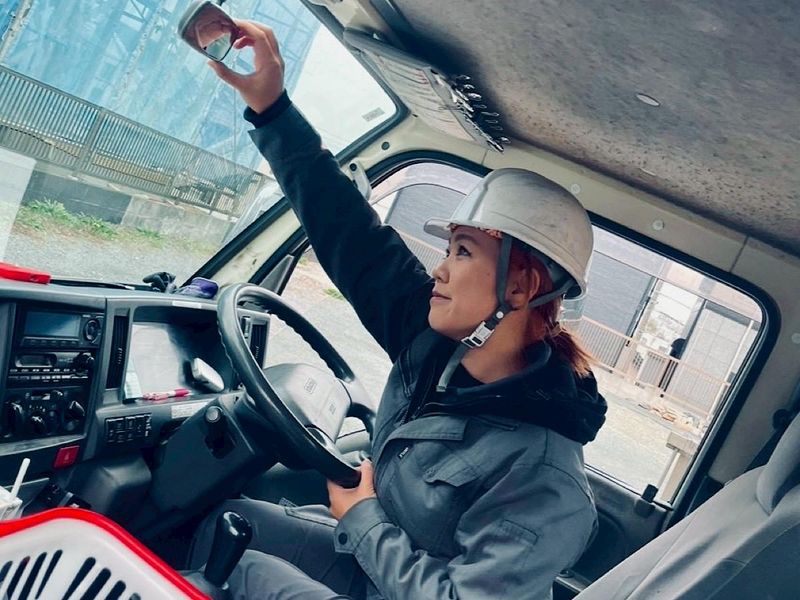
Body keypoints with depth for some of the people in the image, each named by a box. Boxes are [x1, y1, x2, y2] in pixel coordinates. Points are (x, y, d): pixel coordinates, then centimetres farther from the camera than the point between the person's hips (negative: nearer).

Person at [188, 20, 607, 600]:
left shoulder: (538, 473, -32)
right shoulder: (435, 341, -13)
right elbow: (352, 233, -14)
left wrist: (361, 518, -19)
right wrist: (270, 107, -16)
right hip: (372, 551, 6)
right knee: (225, 520, 6)